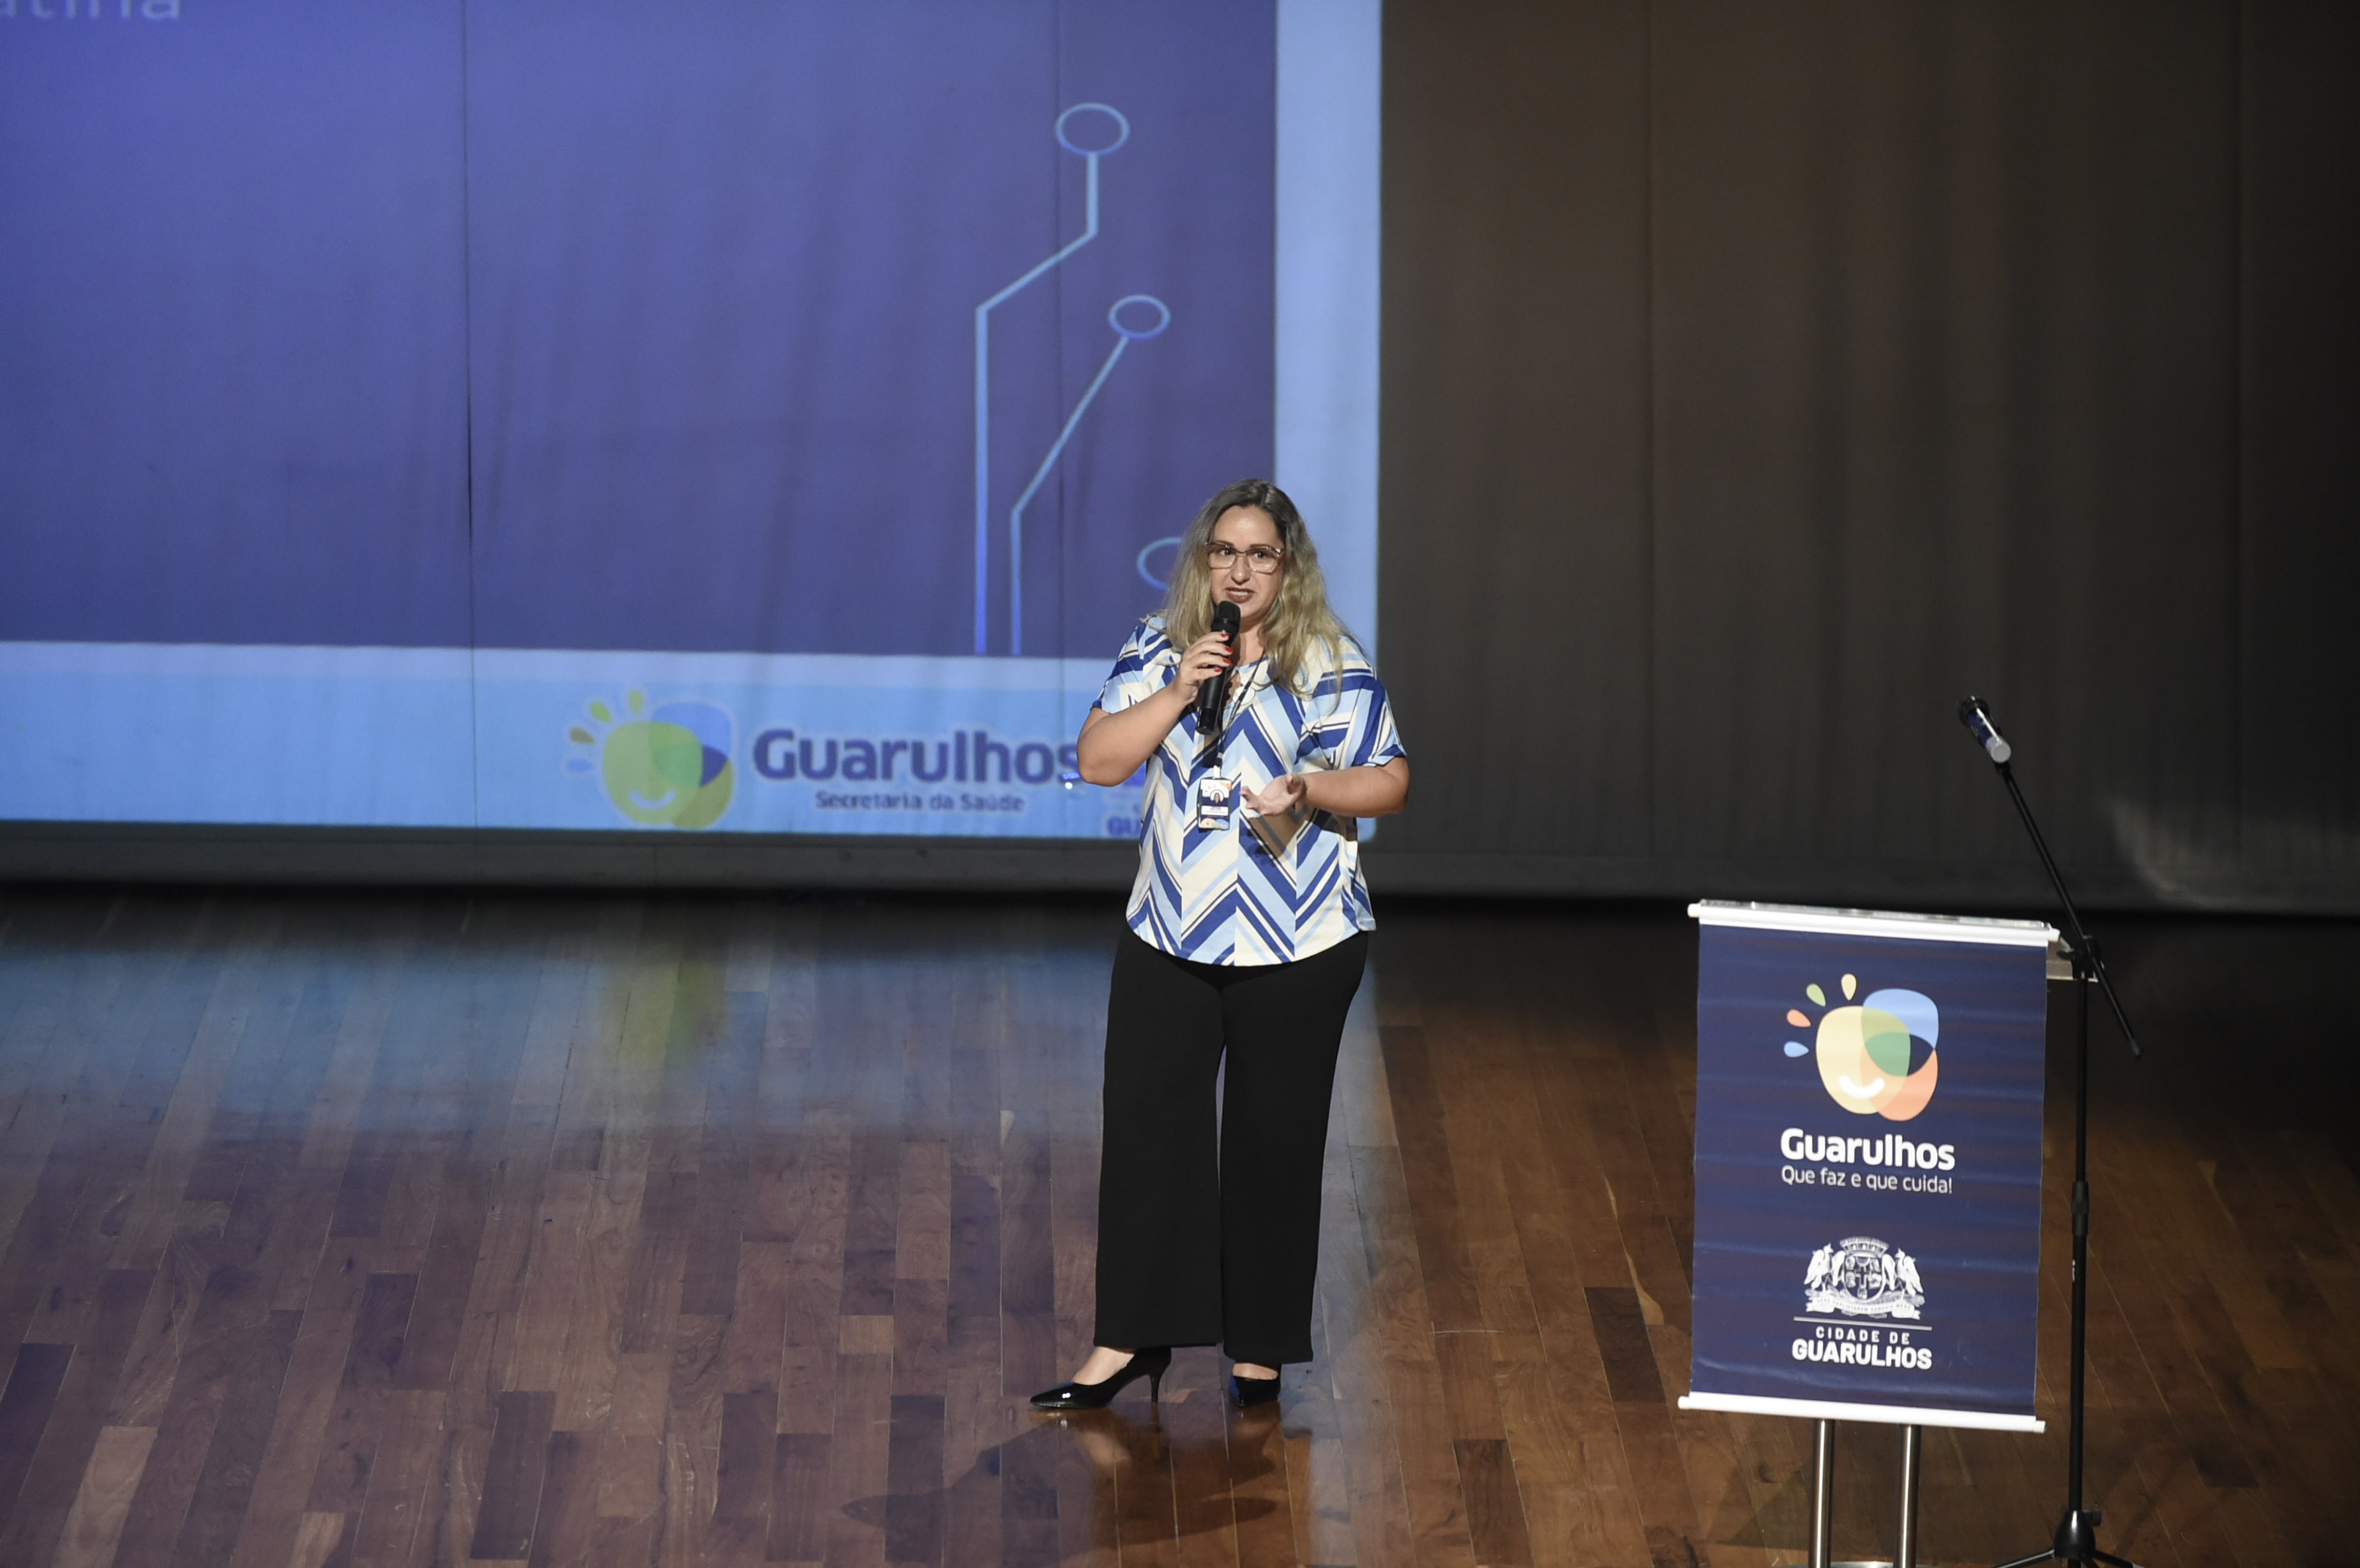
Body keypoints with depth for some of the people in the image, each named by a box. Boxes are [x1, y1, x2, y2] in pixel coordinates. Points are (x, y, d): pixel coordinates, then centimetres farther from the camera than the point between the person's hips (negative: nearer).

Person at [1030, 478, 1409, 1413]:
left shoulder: (1331, 667, -2)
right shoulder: (1156, 653, 6)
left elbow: (1390, 782, -2)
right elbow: (1100, 759, -1)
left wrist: (1311, 788, -21)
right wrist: (1180, 689, -13)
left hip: (1295, 948, -3)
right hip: (1170, 937, 3)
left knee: (1272, 1143, 4)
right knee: (1145, 1126, 2)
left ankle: (1259, 1349, 16)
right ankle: (1132, 1339, 11)